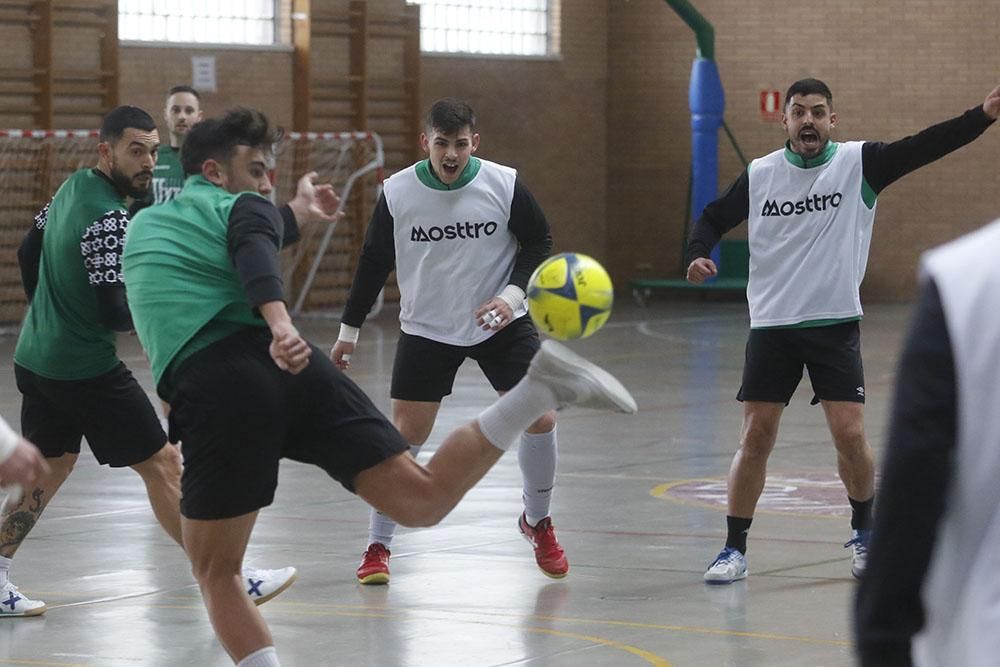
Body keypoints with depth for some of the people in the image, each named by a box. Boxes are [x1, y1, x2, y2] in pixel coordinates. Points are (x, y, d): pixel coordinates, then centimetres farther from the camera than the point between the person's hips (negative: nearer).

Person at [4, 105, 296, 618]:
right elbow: (115, 314, -25)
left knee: (50, 465, 21)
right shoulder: (108, 220, -21)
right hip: (86, 368, -9)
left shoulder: (72, 187, 7)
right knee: (163, 465, -4)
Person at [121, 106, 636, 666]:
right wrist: (280, 323, -27)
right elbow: (256, 260, -7)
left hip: (212, 392, 1)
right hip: (291, 367, -1)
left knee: (216, 574, 16)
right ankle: (542, 389, -24)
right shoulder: (241, 208, 18)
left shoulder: (141, 228, 30)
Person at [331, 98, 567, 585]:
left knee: (539, 418, -8)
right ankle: (377, 546, 8)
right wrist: (349, 330, 6)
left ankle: (537, 521, 17)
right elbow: (373, 261, 2)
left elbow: (538, 242, 0)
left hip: (500, 323, 0)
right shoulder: (397, 193, -11)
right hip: (426, 328, 0)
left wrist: (512, 294, -17)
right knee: (406, 434, -5)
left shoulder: (504, 185, -13)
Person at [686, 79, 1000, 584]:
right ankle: (735, 548, 10)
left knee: (850, 435, -5)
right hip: (771, 325, 1)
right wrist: (698, 255, -6)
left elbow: (925, 146, -15)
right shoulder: (759, 174, 2)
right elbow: (714, 217, 15)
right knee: (755, 437, 0)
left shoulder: (859, 163, -4)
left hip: (835, 324, -1)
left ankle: (863, 533, 19)